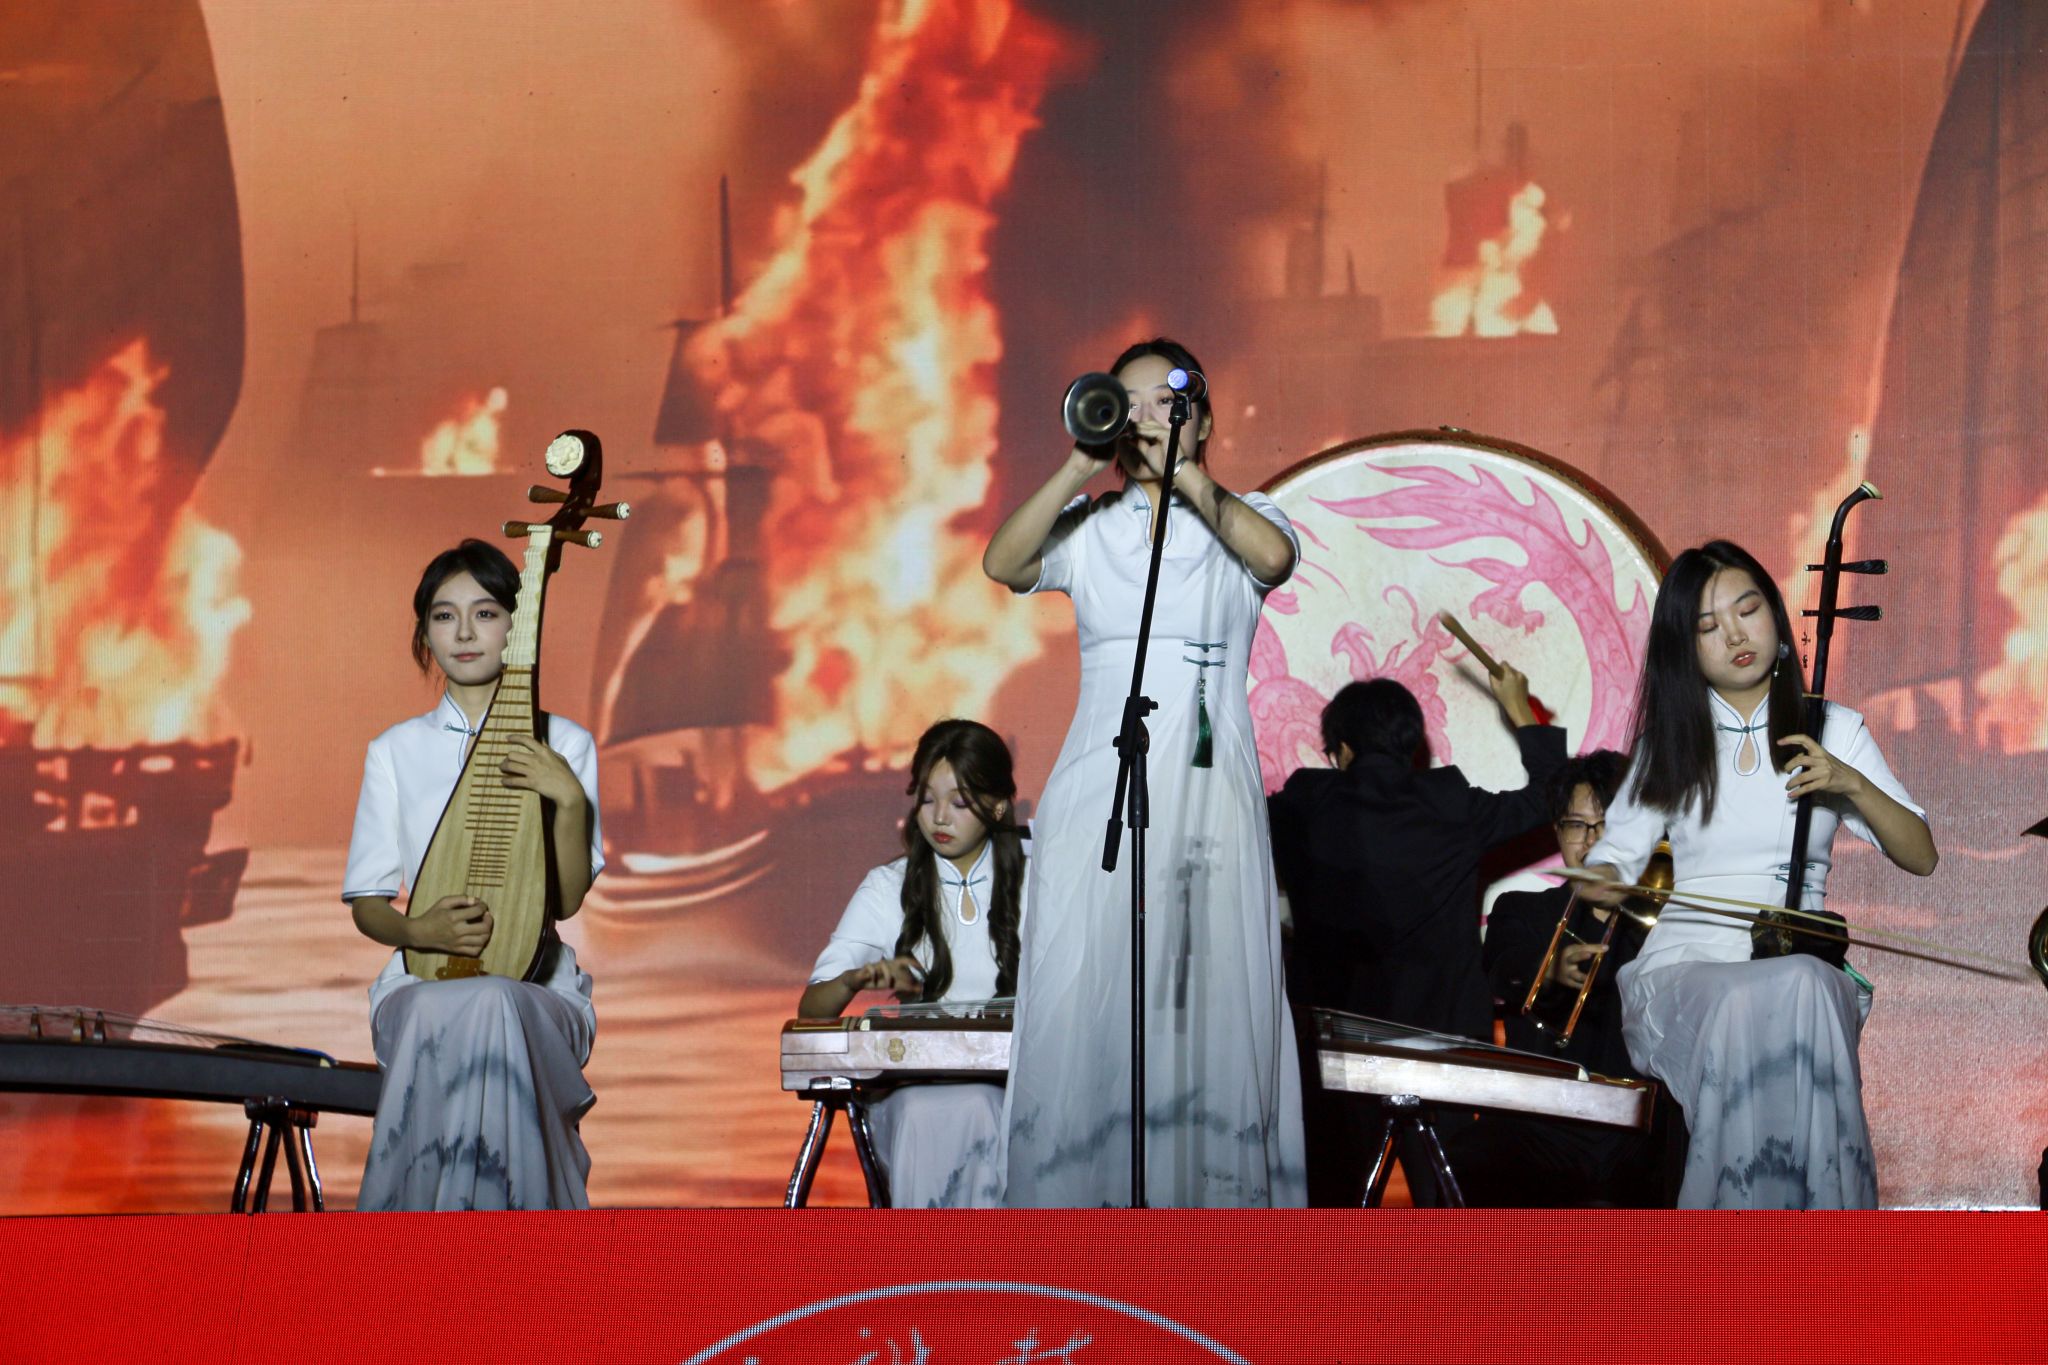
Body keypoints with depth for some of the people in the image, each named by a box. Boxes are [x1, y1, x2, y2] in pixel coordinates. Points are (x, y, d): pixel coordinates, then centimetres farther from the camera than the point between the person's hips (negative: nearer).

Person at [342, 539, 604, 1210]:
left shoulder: (566, 744, 9)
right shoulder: (395, 750, 11)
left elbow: (568, 897, 3)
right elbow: (366, 903, 10)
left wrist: (570, 800, -13)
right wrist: (419, 930, -12)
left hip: (538, 985, 0)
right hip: (424, 983, 0)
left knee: (493, 1008, -39)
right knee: (448, 1022, -38)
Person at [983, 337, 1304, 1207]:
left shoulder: (1238, 521, 10)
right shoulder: (1088, 527, 12)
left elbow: (1273, 556, -14)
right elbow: (1002, 564, -7)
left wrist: (1179, 473, -16)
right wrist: (1082, 466, -13)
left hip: (1210, 798, -1)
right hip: (1099, 794, 1)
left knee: (1210, 1001, -5)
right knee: (1086, 1007, -4)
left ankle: (1218, 1195, -2)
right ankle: (1079, 1196, 0)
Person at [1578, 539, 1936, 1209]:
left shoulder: (1833, 730, 14)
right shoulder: (1671, 739, 18)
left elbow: (1920, 856, 10)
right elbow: (1615, 853, 14)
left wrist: (1852, 784, -8)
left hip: (1804, 964, 0)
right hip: (1685, 963, 0)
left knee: (1802, 991, -39)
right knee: (1750, 1008, -38)